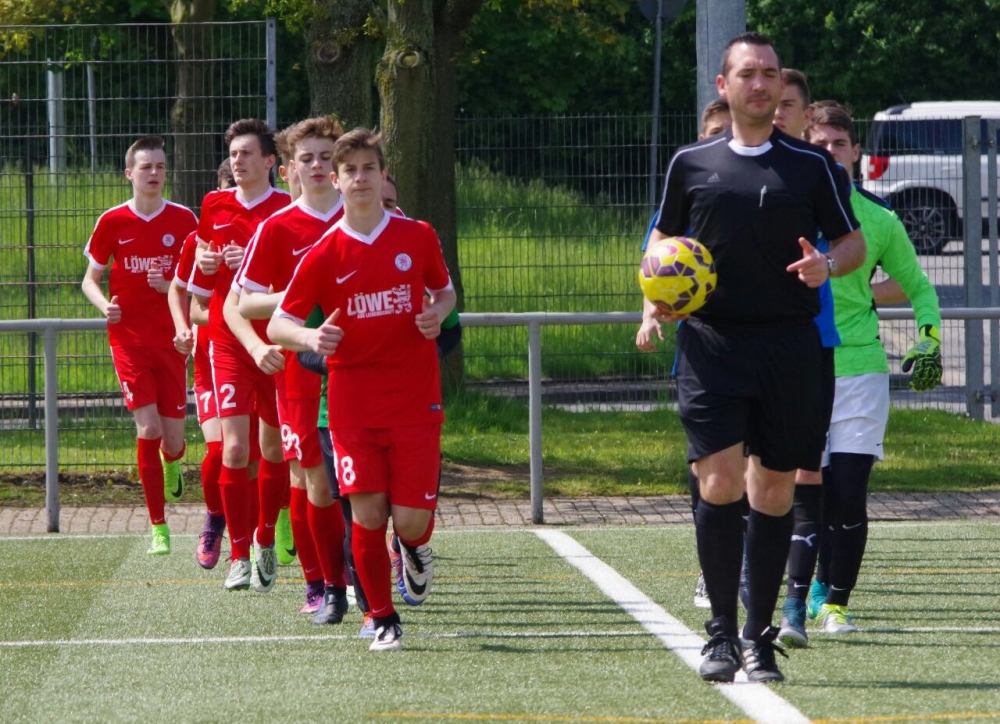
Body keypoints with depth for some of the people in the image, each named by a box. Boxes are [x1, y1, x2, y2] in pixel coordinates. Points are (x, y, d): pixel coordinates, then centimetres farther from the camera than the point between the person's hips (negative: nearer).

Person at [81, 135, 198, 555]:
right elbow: (90, 280, 9)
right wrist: (104, 305, -12)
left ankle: (171, 465, 41)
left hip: (171, 339, 1)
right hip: (129, 339, -1)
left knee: (173, 438, 1)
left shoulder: (184, 220, 1)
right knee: (148, 429, -13)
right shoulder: (112, 222, 0)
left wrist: (170, 285, -13)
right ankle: (158, 527, -6)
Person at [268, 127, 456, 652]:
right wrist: (310, 337, -23)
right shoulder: (323, 255, -2)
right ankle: (383, 620, 8)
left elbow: (444, 290, 19)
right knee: (366, 513, -7)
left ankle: (414, 550, 34)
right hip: (352, 403, 0)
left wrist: (437, 313, -4)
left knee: (412, 518, -4)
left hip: (415, 398, 0)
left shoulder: (418, 237, 3)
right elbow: (277, 325, -1)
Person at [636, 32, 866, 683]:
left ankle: (760, 639, 14)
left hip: (790, 343, 1)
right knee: (720, 483, -13)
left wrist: (828, 265, -11)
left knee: (774, 491, 4)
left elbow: (854, 242, 11)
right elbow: (664, 239, 20)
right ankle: (722, 635, -5)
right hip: (711, 339, 0)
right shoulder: (691, 164, 9)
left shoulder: (812, 166, 6)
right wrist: (655, 302, 3)